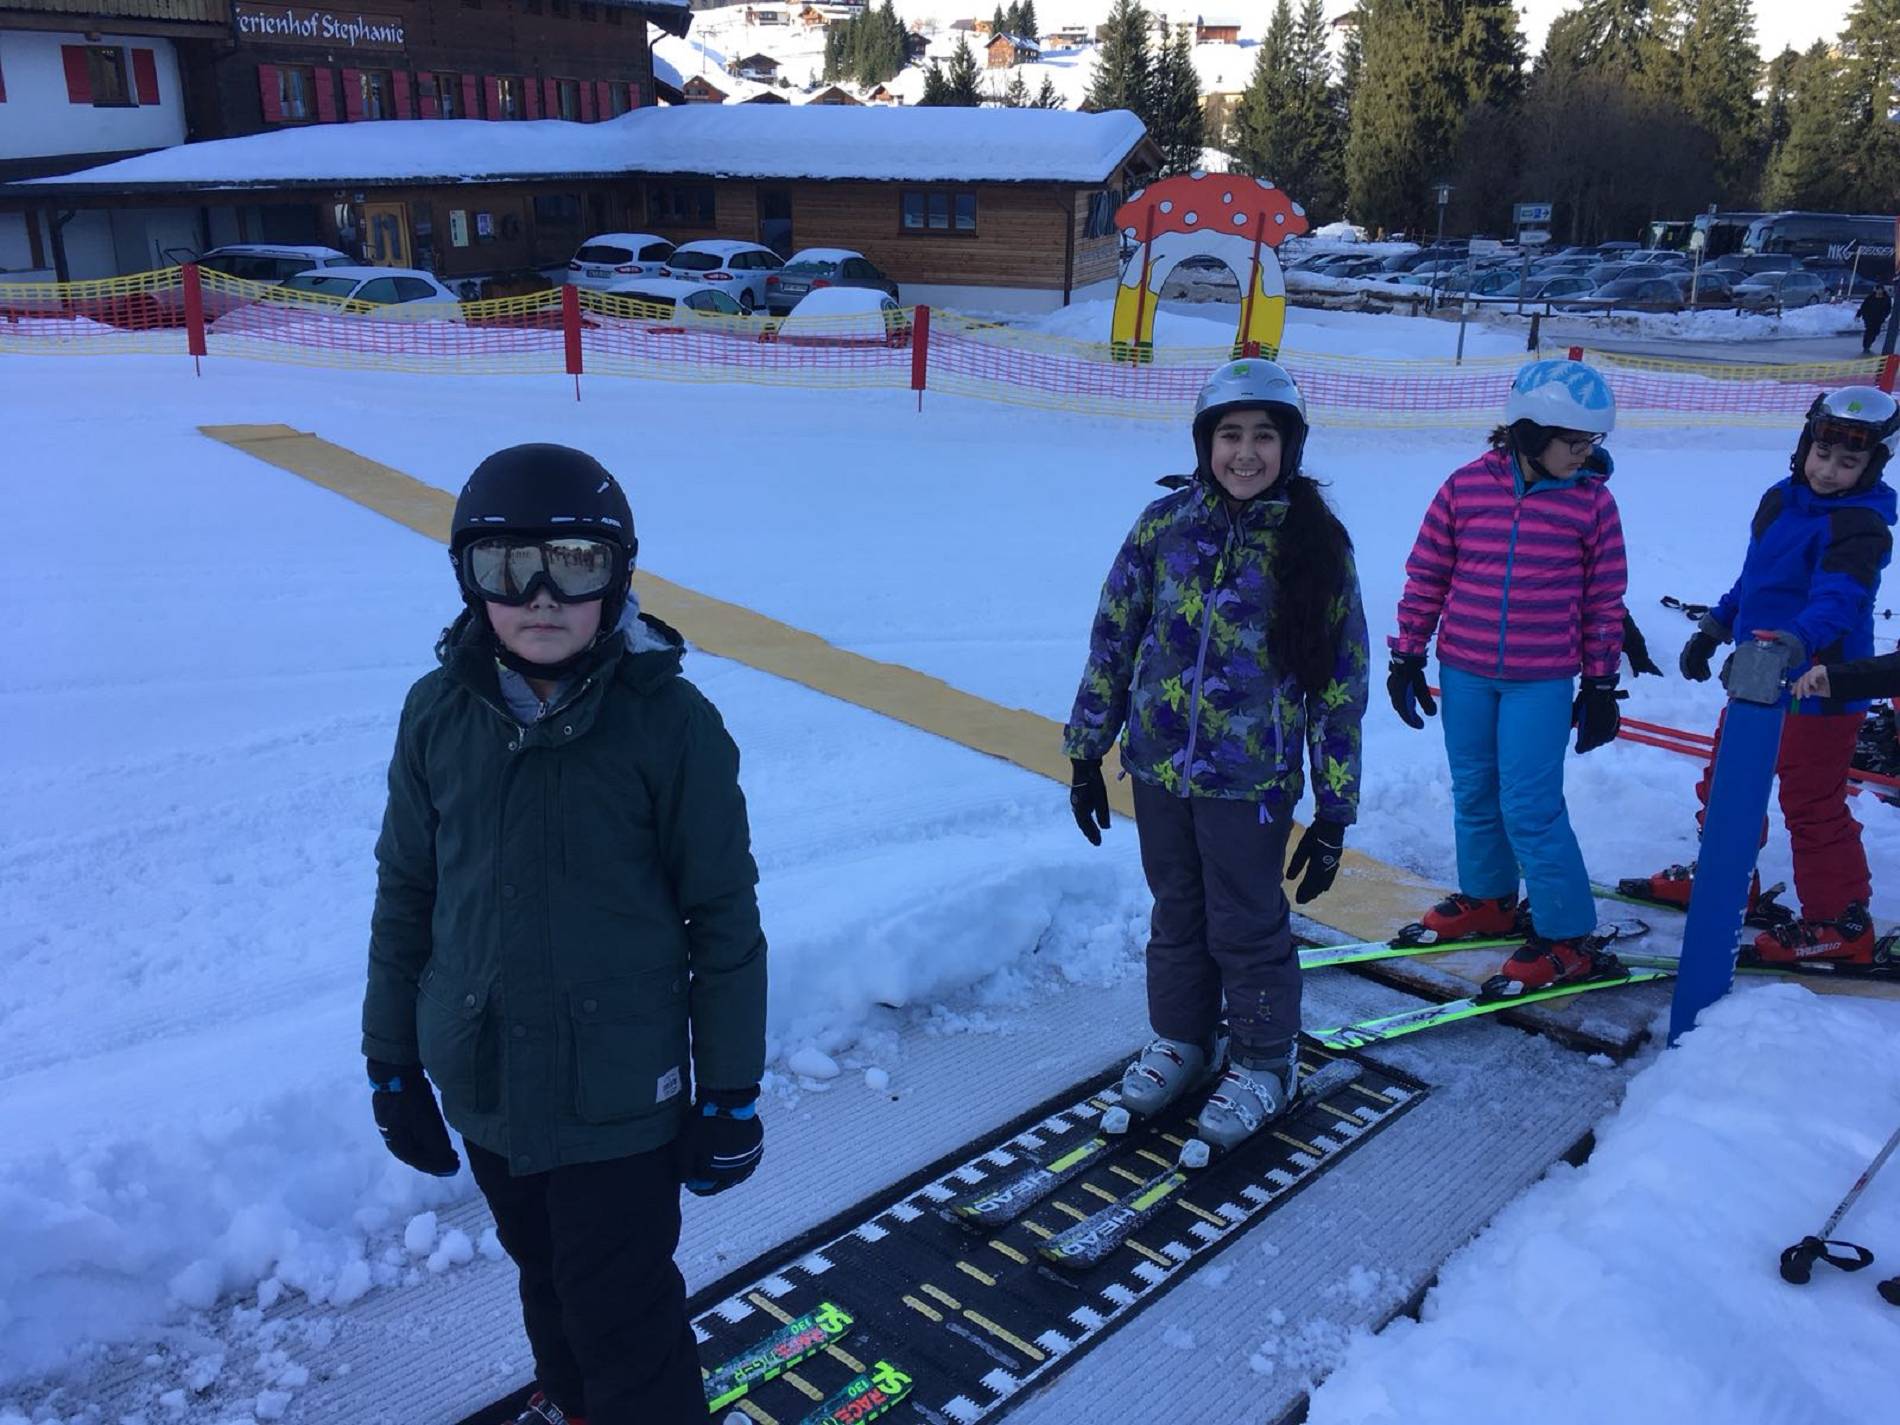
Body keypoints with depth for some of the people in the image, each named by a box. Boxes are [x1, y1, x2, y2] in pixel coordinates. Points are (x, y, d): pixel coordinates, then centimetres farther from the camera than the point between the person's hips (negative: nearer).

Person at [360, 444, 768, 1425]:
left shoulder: (668, 719, -18)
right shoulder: (440, 711, -7)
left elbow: (724, 916, -11)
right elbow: (406, 893, 4)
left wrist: (731, 1090, -7)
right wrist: (392, 1060, 9)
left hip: (619, 1095, -4)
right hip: (483, 1084, 5)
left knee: (625, 1317, 5)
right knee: (543, 1274, 26)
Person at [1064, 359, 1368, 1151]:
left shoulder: (1316, 545, -8)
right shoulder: (1167, 523, -3)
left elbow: (1341, 682, -4)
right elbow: (1113, 639, 4)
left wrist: (1335, 811, -4)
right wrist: (1086, 753, 6)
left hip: (1250, 780, -2)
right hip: (1158, 765, 3)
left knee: (1247, 927, 9)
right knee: (1177, 914, 18)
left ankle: (1262, 1065, 32)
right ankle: (1181, 1042, 39)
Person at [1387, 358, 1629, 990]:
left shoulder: (1593, 501, -5)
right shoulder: (1467, 486, -4)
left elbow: (1605, 601, 2)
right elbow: (1426, 575, 3)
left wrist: (1600, 685, 4)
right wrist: (1407, 656, 5)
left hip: (1542, 682, -2)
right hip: (1463, 671, 3)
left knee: (1530, 808, -4)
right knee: (1474, 794, 15)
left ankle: (1566, 935, 10)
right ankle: (1487, 899, 36)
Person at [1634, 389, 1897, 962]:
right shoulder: (1780, 500, 6)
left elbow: (1838, 597, -34)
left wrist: (1795, 641, -52)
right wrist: (1715, 627, 22)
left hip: (1820, 689, -8)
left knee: (1812, 805, 0)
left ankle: (1841, 919, 14)